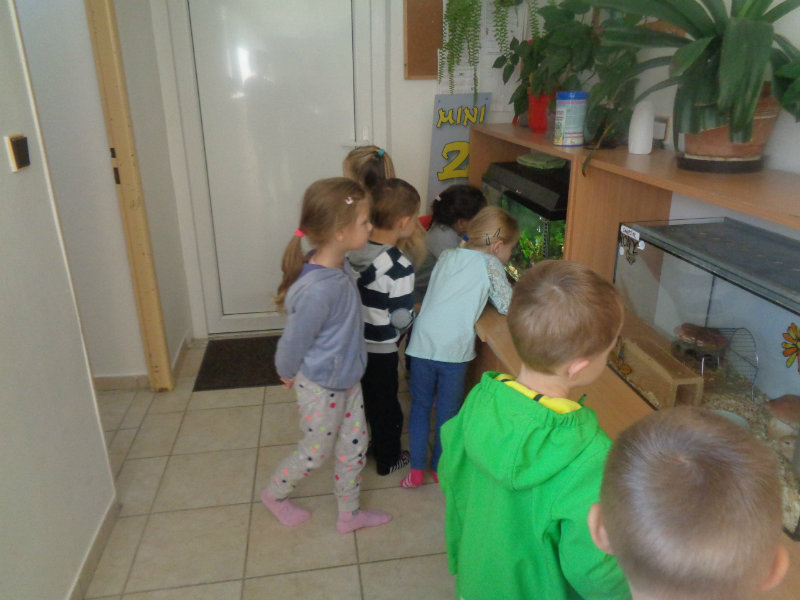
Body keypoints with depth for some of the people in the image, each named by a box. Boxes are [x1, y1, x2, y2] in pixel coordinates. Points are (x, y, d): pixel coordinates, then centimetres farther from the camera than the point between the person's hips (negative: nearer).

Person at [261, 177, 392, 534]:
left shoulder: (341, 268, -8)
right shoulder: (316, 290, -36)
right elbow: (294, 341, -21)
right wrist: (288, 374, -2)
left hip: (347, 379, 8)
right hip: (321, 388, -8)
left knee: (354, 445, 20)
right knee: (316, 452, 16)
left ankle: (349, 514, 43)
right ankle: (274, 494, 46)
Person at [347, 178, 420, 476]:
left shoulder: (351, 250, -9)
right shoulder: (399, 267, -27)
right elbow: (402, 319, -22)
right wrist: (418, 311, -1)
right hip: (380, 350, -6)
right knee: (385, 405, 16)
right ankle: (387, 459, 35)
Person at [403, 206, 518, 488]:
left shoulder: (447, 255, 13)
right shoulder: (489, 263, -1)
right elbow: (506, 306, 1)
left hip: (422, 344, 4)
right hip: (455, 349, -4)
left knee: (420, 405, 17)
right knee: (448, 411, 14)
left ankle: (416, 470, 24)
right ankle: (440, 467, 30)